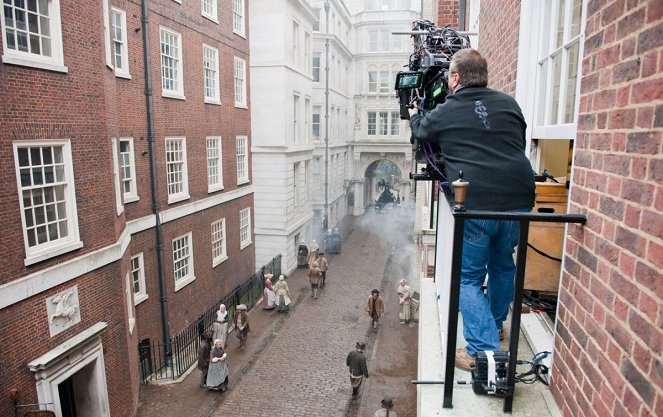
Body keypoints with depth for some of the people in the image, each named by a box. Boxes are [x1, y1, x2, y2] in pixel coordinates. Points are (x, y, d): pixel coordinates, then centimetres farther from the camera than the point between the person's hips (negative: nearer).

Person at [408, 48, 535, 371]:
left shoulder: (443, 113, 2)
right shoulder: (508, 103, 11)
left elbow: (421, 132, 25)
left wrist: (413, 116, 46)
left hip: (475, 205, -5)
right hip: (518, 199, 5)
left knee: (468, 278, 9)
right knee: (502, 265, 25)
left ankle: (483, 350, 3)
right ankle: (495, 326, 44)